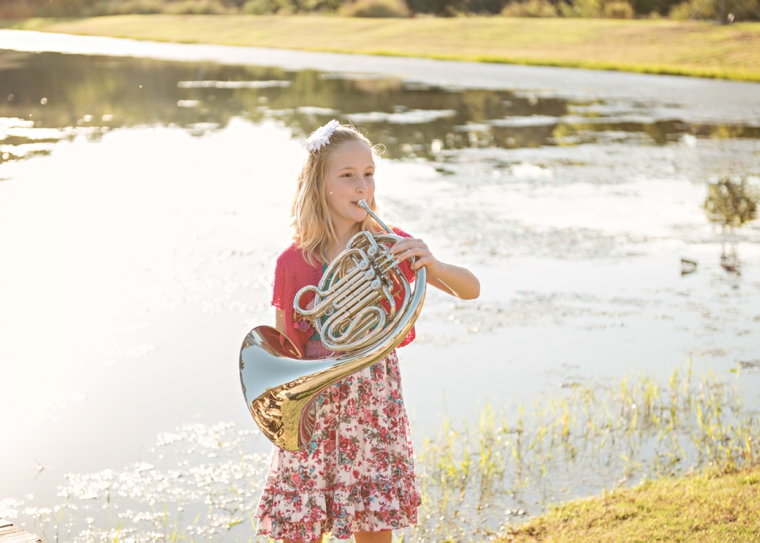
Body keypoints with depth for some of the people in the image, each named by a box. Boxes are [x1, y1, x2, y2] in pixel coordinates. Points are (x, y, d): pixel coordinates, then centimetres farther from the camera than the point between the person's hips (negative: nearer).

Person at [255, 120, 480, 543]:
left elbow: (470, 290, -1)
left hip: (376, 405, 2)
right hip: (314, 409, -1)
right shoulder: (294, 262, -5)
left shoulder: (389, 245, 0)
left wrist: (432, 264, -20)